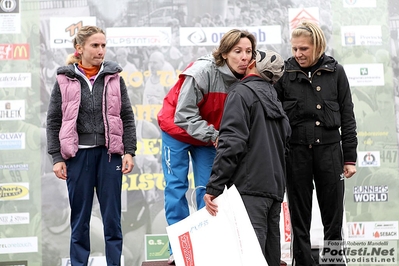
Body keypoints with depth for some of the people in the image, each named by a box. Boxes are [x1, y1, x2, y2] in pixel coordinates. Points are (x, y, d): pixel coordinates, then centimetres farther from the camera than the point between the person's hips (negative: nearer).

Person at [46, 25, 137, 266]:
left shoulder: (114, 78, 5)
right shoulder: (65, 80, 1)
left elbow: (127, 118, 7)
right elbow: (53, 121, 3)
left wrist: (129, 152, -1)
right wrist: (57, 158, -3)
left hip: (109, 153, 1)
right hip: (78, 155, -1)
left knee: (112, 216, 4)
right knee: (80, 217, 6)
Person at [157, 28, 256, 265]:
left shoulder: (244, 79, -15)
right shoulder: (203, 72, -31)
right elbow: (184, 115, -27)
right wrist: (214, 136, -31)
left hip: (210, 136, 5)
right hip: (178, 130, -4)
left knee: (208, 188, 2)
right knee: (176, 186, -3)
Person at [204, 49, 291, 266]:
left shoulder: (242, 93, -4)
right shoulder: (276, 102, 23)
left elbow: (232, 143, -15)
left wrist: (214, 187, -18)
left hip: (250, 187, -9)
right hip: (275, 188, 9)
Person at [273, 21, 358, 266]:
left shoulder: (335, 72, 3)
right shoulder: (284, 73, 1)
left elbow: (347, 116, 6)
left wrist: (350, 157, 3)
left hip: (329, 149, 0)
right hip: (296, 151, 0)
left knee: (333, 217, 5)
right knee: (299, 218, 6)